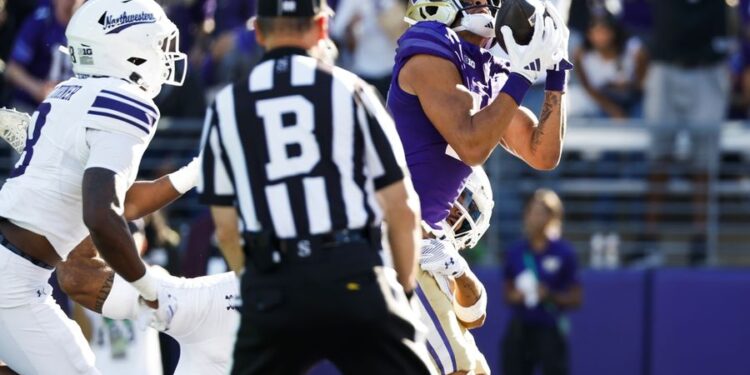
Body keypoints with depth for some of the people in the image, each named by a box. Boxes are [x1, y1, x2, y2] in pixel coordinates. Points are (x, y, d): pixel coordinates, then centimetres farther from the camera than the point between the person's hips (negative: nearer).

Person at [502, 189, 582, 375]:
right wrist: (514, 296, -6)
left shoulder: (564, 253, -4)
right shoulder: (515, 252, 6)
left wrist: (550, 296, -16)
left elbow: (576, 298, 0)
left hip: (549, 330, -3)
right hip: (519, 329, 3)